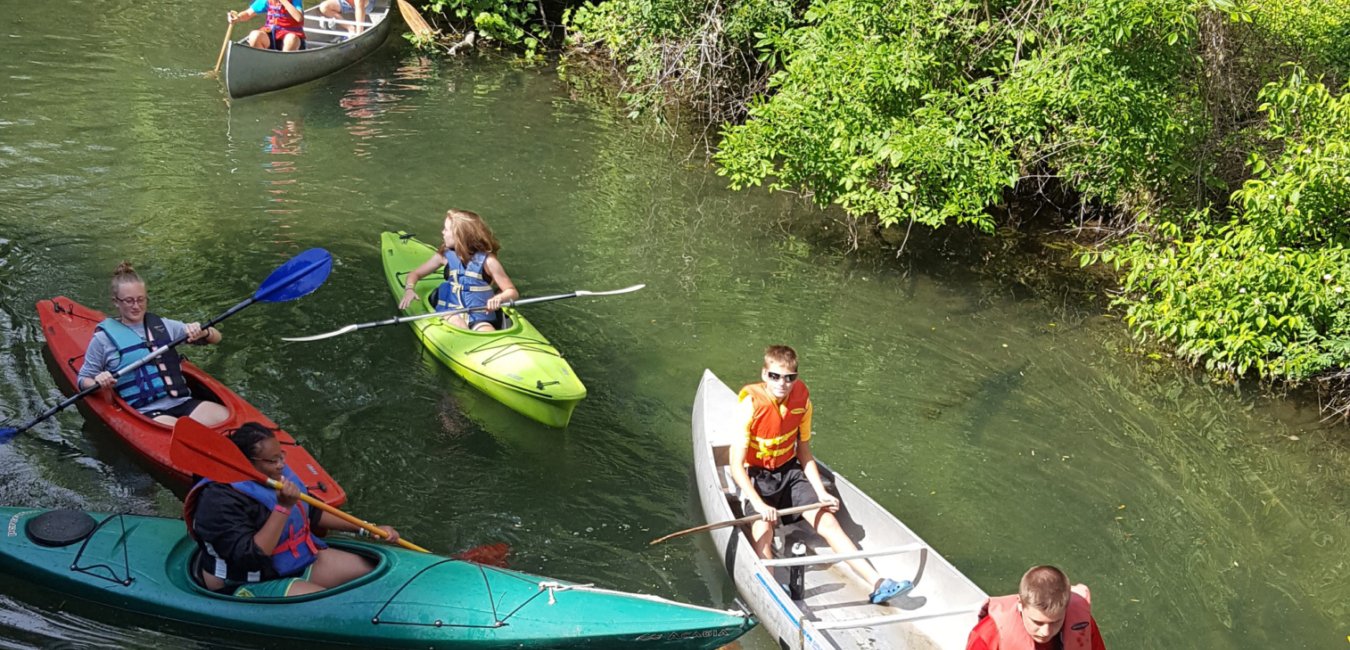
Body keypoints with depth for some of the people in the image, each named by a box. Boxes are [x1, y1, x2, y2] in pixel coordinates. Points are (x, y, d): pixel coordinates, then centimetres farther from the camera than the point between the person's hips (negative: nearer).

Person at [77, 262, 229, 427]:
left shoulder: (163, 326, 17)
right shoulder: (104, 338, 9)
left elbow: (216, 338, 18)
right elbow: (83, 379, 13)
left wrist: (203, 332, -6)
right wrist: (99, 384, -9)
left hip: (183, 403, 4)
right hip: (144, 413, -4)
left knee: (226, 417, -26)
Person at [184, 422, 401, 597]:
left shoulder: (276, 475, 1)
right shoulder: (220, 500, -25)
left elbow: (312, 513, 17)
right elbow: (251, 558, -31)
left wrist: (366, 529, 10)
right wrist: (283, 508, -33)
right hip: (253, 585, -9)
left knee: (374, 572, -1)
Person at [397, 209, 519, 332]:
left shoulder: (487, 260, -2)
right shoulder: (445, 255, 9)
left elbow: (512, 292, -1)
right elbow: (415, 274, 18)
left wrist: (499, 298, -25)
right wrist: (409, 289, -6)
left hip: (479, 318, -2)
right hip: (450, 313, 2)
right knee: (457, 322, -35)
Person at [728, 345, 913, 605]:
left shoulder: (802, 401, -5)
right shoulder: (751, 405, -21)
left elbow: (804, 452, 6)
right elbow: (736, 464, -22)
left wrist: (821, 492, -6)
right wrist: (758, 503, -33)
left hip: (790, 471, 4)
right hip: (756, 477, -4)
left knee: (827, 521, -12)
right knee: (762, 530, -30)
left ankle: (878, 584, -17)